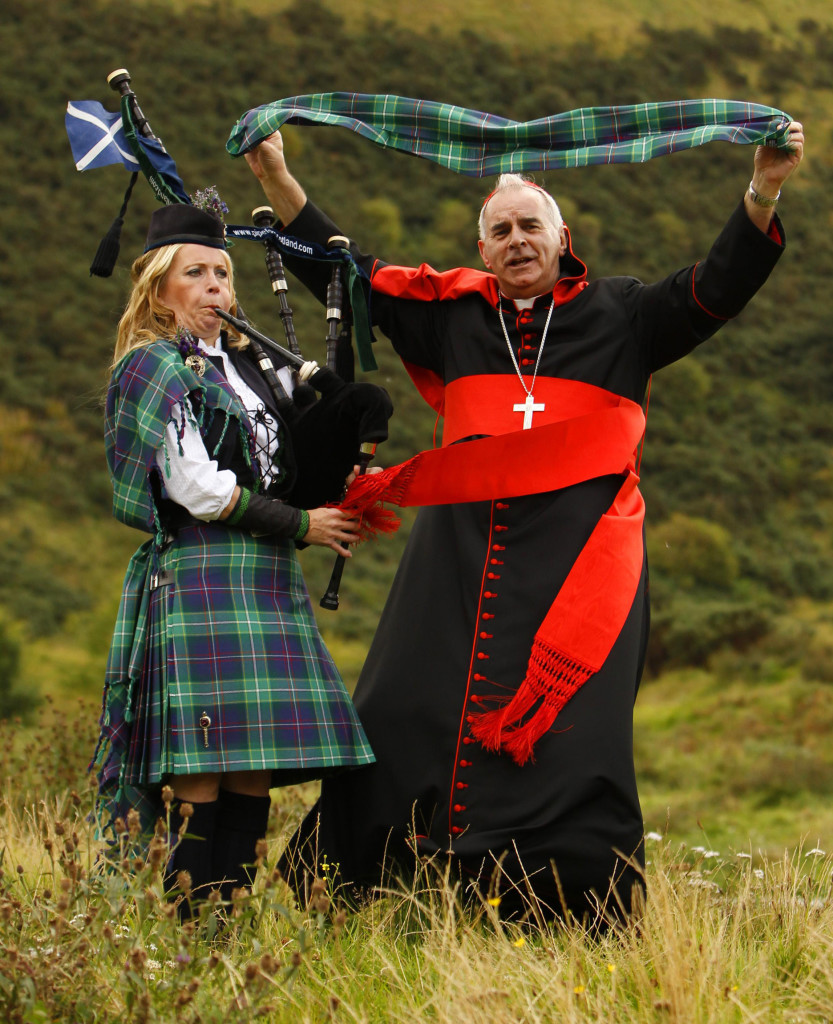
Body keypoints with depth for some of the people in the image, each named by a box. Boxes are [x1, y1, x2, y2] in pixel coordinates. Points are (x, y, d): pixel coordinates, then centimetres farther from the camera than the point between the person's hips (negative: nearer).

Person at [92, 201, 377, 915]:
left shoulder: (249, 362, 20)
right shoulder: (152, 367, -1)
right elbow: (197, 488, -9)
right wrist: (301, 526, -5)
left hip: (268, 585, 7)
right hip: (199, 579, -7)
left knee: (253, 773, 2)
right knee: (203, 778, -11)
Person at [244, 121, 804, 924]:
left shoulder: (615, 316, 10)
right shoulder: (452, 312, 15)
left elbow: (715, 291, 1)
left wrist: (763, 191, -11)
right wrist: (277, 180, 15)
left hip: (576, 556, -3)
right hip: (464, 551, 3)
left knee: (565, 731, -9)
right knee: (406, 718, 2)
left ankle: (585, 915, -5)